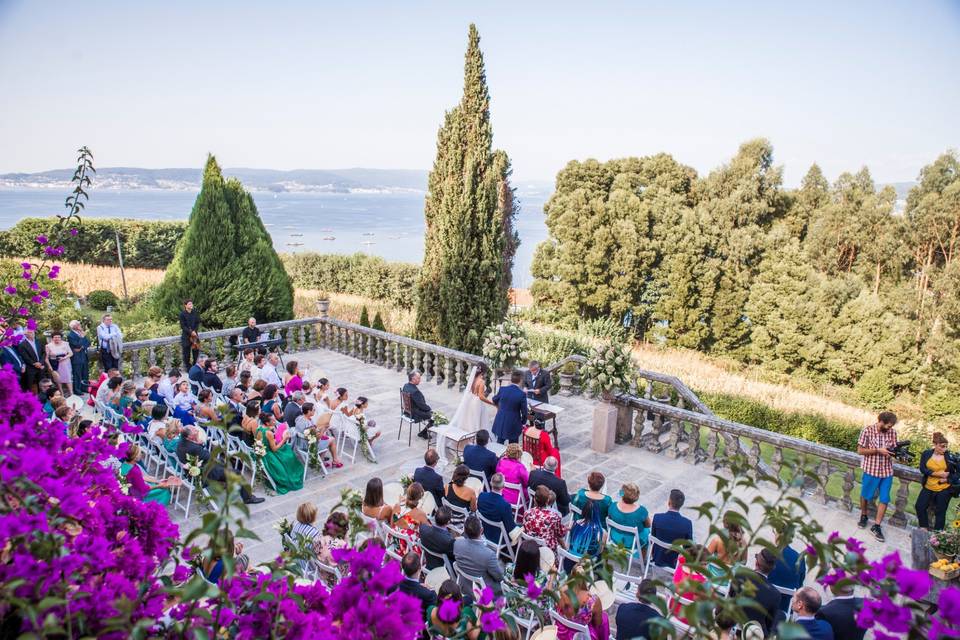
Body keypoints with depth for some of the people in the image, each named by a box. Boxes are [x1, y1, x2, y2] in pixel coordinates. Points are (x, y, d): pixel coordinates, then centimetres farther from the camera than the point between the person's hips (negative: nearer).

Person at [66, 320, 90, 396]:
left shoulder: (81, 333, 12)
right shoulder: (70, 335, -11)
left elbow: (88, 343, 8)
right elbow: (77, 345, -20)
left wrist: (83, 347, -8)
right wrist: (82, 337, -15)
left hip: (84, 356, 7)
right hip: (77, 358, -7)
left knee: (85, 374, 12)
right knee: (77, 375, -2)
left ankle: (84, 388, 23)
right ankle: (77, 389, 6)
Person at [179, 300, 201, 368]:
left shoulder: (195, 313, 4)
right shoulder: (182, 314, -6)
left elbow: (198, 323, 7)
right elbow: (182, 326, -8)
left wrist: (194, 331, -9)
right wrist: (190, 332, -16)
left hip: (194, 334, 3)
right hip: (186, 335, -3)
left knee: (196, 350, 4)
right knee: (186, 351, 1)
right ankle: (187, 366, 9)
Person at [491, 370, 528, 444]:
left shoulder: (502, 389, -9)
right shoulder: (522, 394, -17)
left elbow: (495, 400, 11)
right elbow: (524, 411, -9)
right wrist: (523, 422, 9)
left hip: (500, 423, 3)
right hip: (513, 425, -3)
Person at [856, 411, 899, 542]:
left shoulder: (892, 432, -3)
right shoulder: (867, 431, -15)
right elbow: (860, 451, -13)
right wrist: (878, 450, -23)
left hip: (887, 471, 3)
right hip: (871, 469, -3)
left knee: (884, 499, 4)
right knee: (866, 495, 14)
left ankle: (876, 526, 15)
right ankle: (863, 516, 40)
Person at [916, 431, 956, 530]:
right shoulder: (926, 454, -3)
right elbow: (923, 469, -9)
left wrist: (947, 479, -17)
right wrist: (938, 474, -19)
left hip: (944, 489, -2)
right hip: (928, 487, 2)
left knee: (940, 512, 6)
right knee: (920, 507, 1)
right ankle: (924, 529, 17)